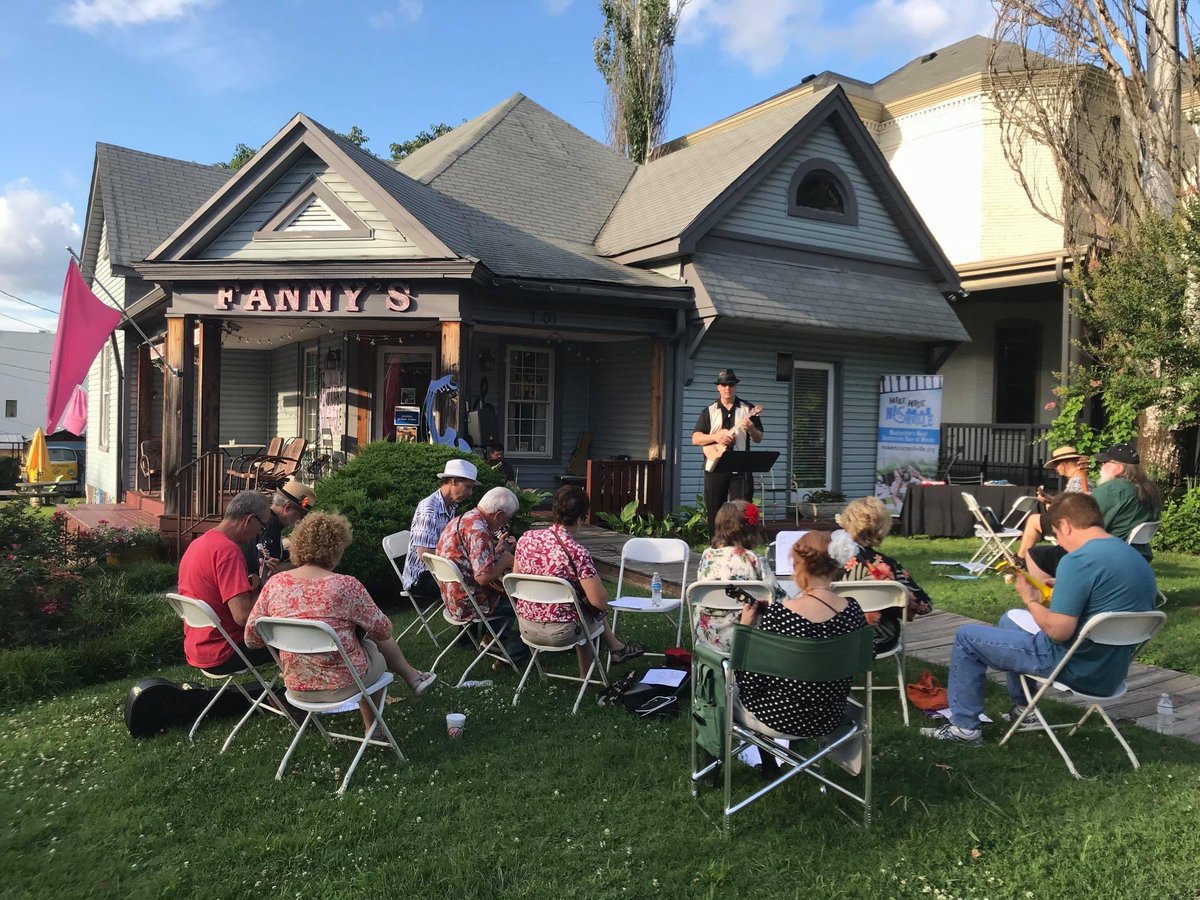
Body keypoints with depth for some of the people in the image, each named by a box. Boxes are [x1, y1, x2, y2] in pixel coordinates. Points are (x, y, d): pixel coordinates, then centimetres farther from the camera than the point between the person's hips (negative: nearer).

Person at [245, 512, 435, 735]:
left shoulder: (275, 583, -10)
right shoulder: (345, 586, -22)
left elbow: (251, 638, -2)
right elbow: (383, 630, -10)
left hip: (296, 686, 4)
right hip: (342, 685, -4)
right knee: (380, 644, 27)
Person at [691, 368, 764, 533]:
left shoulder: (748, 410, 8)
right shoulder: (709, 411, 8)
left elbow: (758, 439, 9)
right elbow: (695, 438, 2)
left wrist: (751, 428, -13)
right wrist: (715, 437, -14)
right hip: (715, 468, 1)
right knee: (714, 512, 5)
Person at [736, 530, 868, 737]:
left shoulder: (779, 614, -28)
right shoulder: (852, 609, -13)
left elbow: (750, 683, -20)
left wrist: (745, 628, -10)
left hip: (782, 718, -5)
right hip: (830, 717, 5)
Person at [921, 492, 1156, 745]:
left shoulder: (1078, 560, -25)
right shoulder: (1136, 556, 4)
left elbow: (1058, 631, -26)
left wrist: (1030, 600, -9)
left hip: (1077, 669, -9)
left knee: (966, 637, 4)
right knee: (1009, 619, 30)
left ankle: (964, 726, 12)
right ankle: (1022, 709, 38)